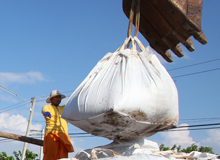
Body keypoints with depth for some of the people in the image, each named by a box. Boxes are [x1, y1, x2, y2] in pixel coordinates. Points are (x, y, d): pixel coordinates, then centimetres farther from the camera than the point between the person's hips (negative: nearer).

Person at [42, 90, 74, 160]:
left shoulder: (63, 108, 26)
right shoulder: (47, 107, 9)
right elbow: (44, 110, -14)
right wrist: (46, 112, -38)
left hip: (63, 136, 5)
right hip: (52, 134, -4)